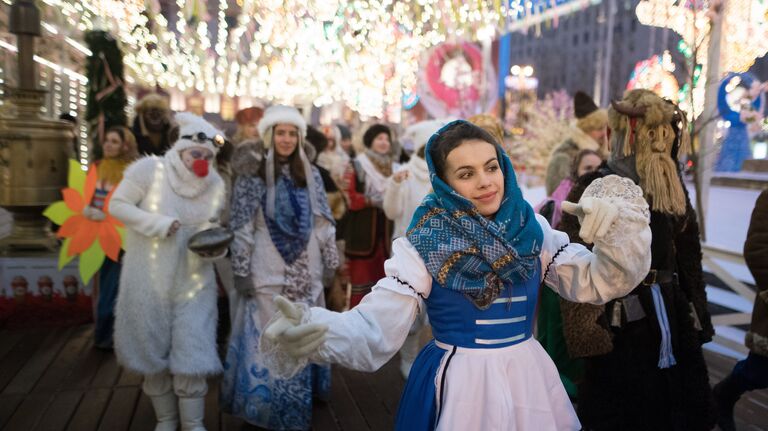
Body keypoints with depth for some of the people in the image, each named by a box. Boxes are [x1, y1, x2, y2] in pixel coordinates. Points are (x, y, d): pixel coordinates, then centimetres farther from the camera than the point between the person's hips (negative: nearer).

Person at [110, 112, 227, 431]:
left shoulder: (215, 184, -1)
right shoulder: (150, 169, -11)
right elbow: (117, 205, -8)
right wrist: (158, 223, -20)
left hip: (193, 281, 1)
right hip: (148, 279, -1)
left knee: (191, 352, -2)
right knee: (153, 349, 11)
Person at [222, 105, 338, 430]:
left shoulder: (311, 175, 7)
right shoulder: (252, 175, -6)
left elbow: (324, 224, 9)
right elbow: (240, 228, -8)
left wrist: (331, 265, 9)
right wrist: (242, 273, -11)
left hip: (307, 274, 4)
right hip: (268, 275, -4)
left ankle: (299, 399, 33)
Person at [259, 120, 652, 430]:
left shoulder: (532, 231, -1)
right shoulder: (423, 244, -13)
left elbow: (599, 281, 0)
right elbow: (377, 328, -20)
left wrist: (619, 229, -17)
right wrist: (321, 331, -40)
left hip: (529, 377, 4)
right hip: (458, 384, -4)